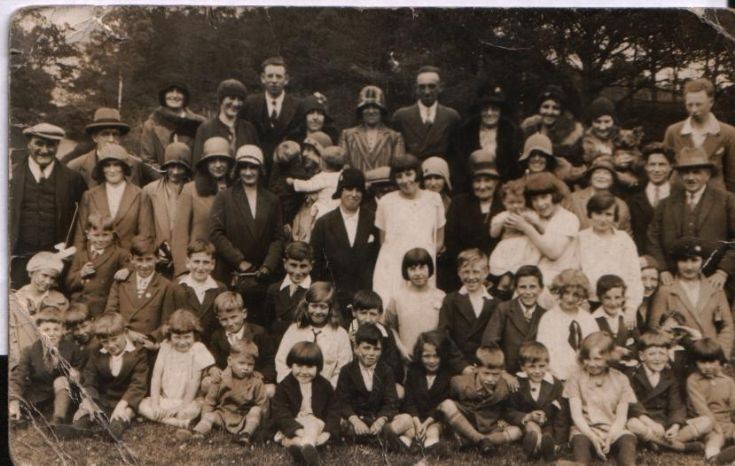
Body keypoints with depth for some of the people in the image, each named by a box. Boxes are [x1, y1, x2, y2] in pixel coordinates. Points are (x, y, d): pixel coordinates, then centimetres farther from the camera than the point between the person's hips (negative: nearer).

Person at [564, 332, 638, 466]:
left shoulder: (621, 380, 8)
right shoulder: (576, 379, 5)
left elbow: (621, 416, 2)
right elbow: (576, 414, -2)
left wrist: (609, 437, -17)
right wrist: (592, 436, -19)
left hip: (613, 430, 1)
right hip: (585, 429, -1)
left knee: (628, 440, -32)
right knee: (580, 441, -35)